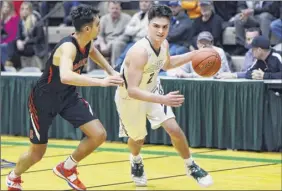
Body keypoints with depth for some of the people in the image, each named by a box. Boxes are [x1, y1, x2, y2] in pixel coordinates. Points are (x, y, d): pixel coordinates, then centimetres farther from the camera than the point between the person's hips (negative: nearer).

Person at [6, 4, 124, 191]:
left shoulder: (87, 43, -8)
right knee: (37, 153, 7)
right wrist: (101, 82, -57)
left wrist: (112, 73, 10)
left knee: (99, 135, -8)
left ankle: (67, 168, 15)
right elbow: (65, 76, -54)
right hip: (44, 99, -7)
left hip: (68, 96, 7)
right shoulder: (68, 47, -34)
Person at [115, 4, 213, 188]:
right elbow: (132, 90, -40)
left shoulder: (164, 44, -14)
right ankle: (136, 161, 51)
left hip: (152, 90, 5)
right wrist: (163, 100, -49)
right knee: (138, 138, 15)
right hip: (130, 97, -5)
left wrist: (193, 55, -1)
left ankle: (191, 166, 14)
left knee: (174, 129, -9)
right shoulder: (140, 51, -38)